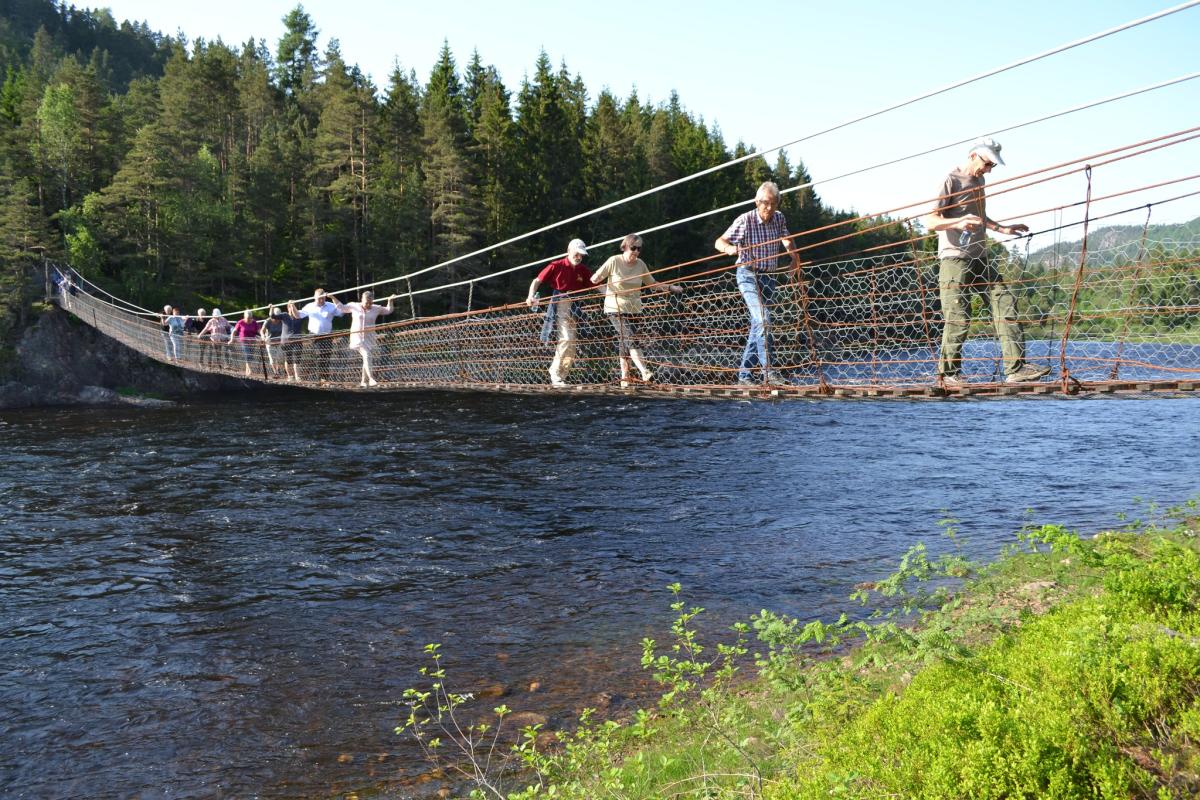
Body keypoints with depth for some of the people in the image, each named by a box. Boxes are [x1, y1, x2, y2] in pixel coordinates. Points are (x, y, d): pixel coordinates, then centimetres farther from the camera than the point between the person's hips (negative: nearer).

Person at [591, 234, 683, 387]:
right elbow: (594, 279, -1)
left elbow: (652, 282, 20)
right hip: (615, 309, -5)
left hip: (634, 309, 5)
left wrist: (670, 287, 10)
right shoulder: (614, 261, -6)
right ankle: (645, 372, -31)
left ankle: (624, 378, 11)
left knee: (625, 344, 5)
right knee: (630, 339, -20)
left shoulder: (640, 264, 6)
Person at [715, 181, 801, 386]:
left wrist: (794, 256, 2)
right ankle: (768, 371, -23)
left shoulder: (779, 218, 1)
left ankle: (744, 373, 15)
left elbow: (786, 239, 19)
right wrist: (729, 248, -38)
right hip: (749, 275, -6)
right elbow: (719, 242, -16)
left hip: (769, 277, 6)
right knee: (763, 320, -22)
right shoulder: (745, 220, -15)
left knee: (757, 325, 7)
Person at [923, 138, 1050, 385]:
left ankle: (1015, 369, -6)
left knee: (1005, 303, -4)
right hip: (955, 259, -8)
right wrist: (958, 222, -31)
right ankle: (948, 374, 7)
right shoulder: (951, 182, -8)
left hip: (980, 258, 8)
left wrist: (1002, 229, 31)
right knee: (958, 318, -7)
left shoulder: (977, 182, 19)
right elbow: (930, 221, -16)